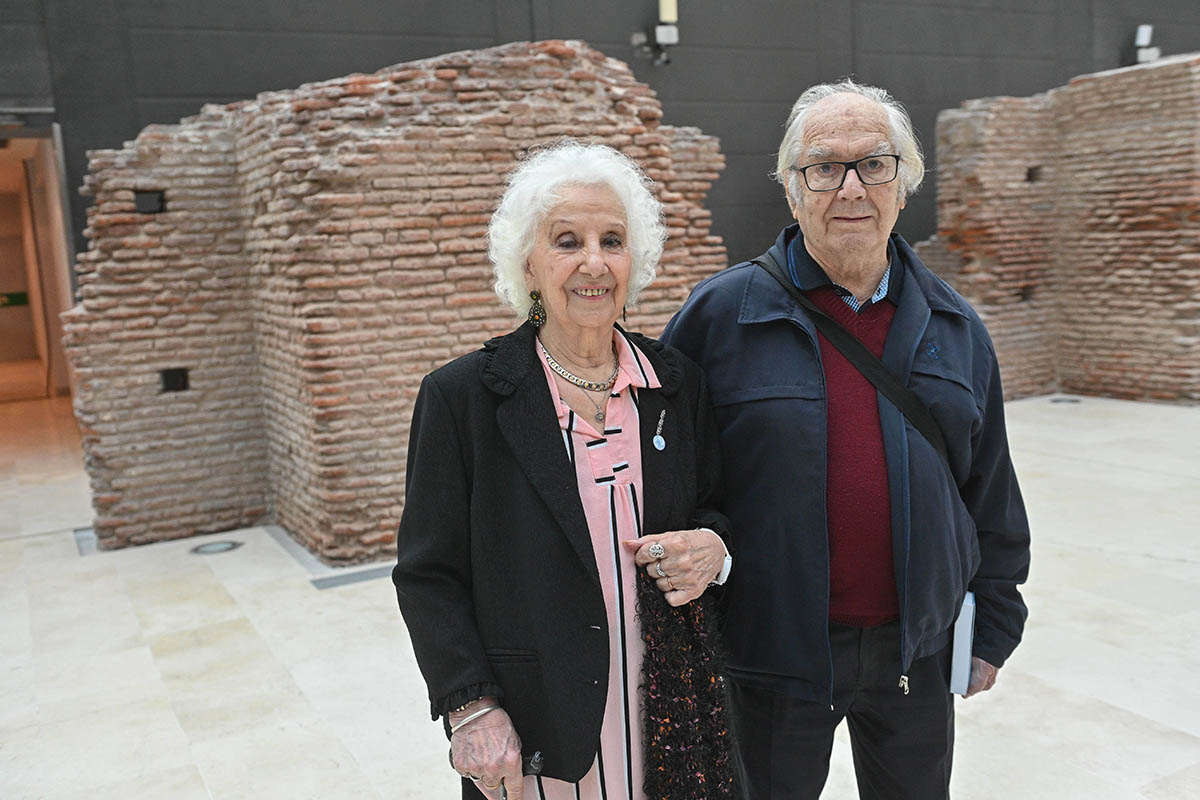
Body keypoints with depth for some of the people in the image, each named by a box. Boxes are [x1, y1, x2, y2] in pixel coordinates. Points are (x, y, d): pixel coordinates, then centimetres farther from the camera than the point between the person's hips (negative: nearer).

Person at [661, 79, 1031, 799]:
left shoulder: (953, 326, 3)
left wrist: (993, 627, 11)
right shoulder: (722, 312, -9)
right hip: (774, 652, -3)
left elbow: (991, 493, 9)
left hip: (918, 651, 3)